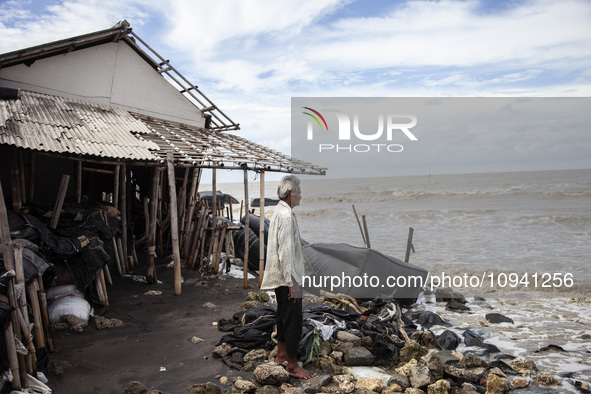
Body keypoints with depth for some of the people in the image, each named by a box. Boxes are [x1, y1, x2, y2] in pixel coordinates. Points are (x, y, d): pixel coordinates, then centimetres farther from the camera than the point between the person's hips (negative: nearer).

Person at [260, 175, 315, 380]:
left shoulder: (279, 212, 12)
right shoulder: (286, 216, -21)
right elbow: (285, 252, -24)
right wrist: (293, 282, -22)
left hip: (281, 277, 11)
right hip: (287, 278, -11)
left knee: (284, 315, 20)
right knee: (293, 320, -3)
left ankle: (281, 354, 33)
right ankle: (292, 365, 6)